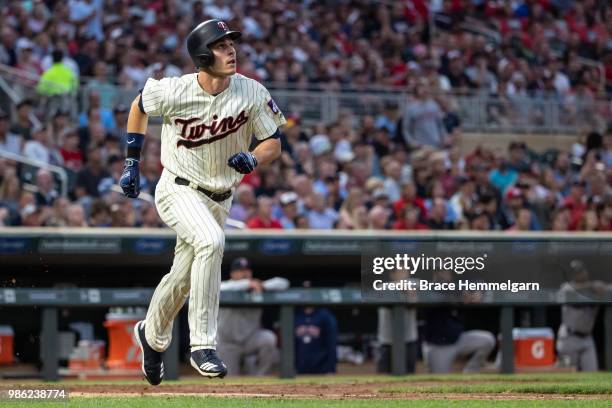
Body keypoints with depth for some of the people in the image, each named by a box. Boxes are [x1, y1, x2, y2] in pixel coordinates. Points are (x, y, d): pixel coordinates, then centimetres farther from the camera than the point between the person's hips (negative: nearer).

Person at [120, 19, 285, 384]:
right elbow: (139, 107, 4)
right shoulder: (173, 92, -18)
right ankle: (203, 345, -29)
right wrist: (132, 162, 6)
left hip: (219, 199, 4)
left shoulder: (252, 94, -13)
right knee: (211, 241, -33)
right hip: (178, 189, -4)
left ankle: (152, 335, 47)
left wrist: (253, 158, -25)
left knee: (183, 279, 16)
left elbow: (274, 144, -4)